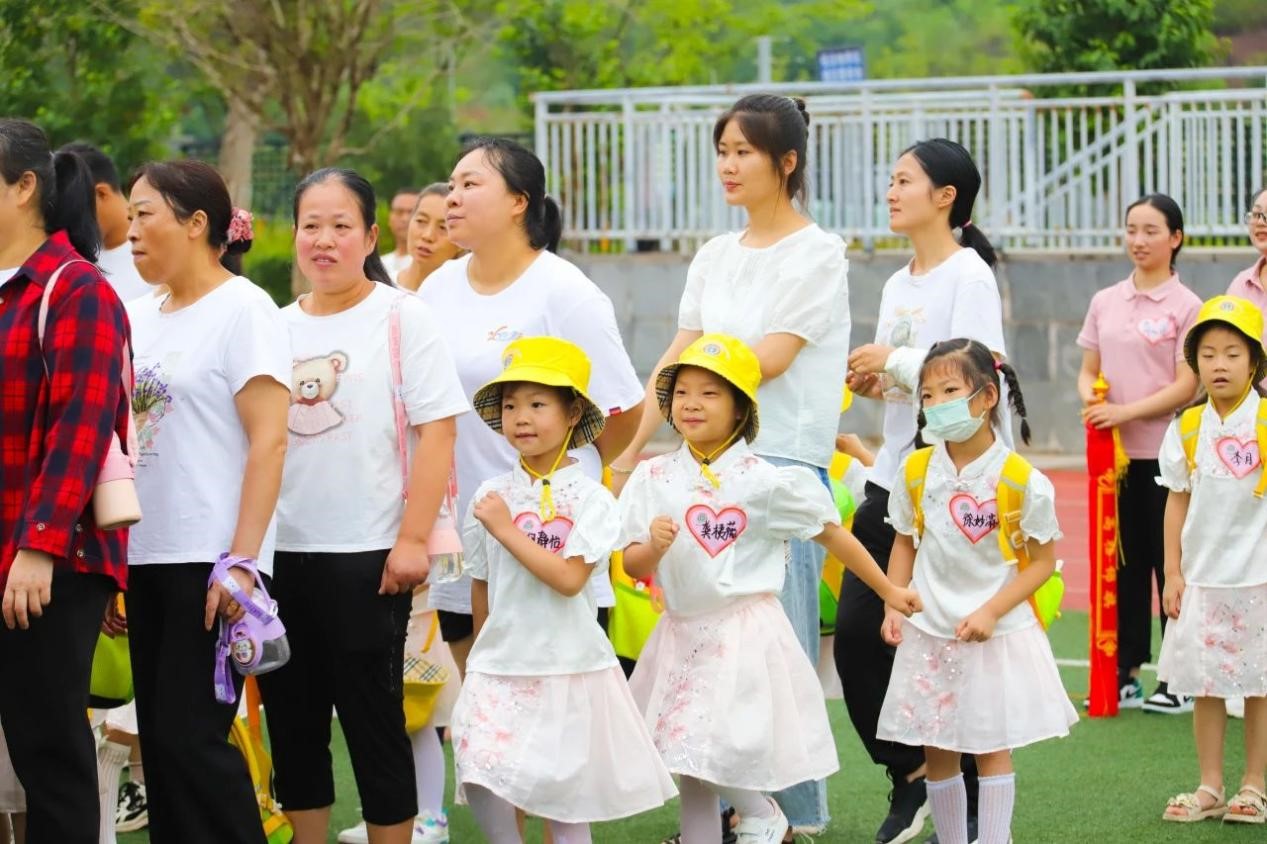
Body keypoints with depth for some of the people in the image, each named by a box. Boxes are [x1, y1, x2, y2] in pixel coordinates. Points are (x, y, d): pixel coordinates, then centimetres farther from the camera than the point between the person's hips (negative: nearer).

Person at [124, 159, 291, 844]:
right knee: (160, 738, 7)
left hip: (209, 558, -7)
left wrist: (242, 562, -18)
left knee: (191, 737, -9)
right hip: (144, 557, 7)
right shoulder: (139, 317, 14)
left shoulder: (243, 309, -5)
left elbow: (268, 441, -12)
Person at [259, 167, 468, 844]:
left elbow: (437, 430, -9)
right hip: (281, 553, 5)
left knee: (373, 720, 0)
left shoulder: (402, 316, -3)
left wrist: (413, 539, -15)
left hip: (366, 556, -5)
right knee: (292, 720, 10)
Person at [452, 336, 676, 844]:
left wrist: (506, 530, -18)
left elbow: (570, 578, -20)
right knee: (480, 779, -11)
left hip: (568, 666, -3)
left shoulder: (590, 498, -8)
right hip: (501, 665, 3)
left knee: (566, 799, 4)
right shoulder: (491, 495, 3)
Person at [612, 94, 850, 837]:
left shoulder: (818, 254, -5)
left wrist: (702, 360, 0)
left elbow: (768, 360, -11)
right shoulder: (716, 257, 14)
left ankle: (796, 810, 3)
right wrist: (632, 448, 6)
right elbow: (676, 361, 12)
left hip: (785, 463, -6)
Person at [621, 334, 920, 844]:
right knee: (688, 767, 8)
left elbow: (831, 533, 2)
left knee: (716, 754, -14)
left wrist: (888, 590, 7)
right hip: (681, 637, 5)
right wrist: (654, 547, -20)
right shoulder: (654, 478, 3)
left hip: (743, 636, -5)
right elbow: (633, 567, 2)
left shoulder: (764, 482, -7)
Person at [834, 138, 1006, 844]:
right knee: (857, 633, 1)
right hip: (895, 477, 8)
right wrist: (872, 381, 0)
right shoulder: (898, 284, 15)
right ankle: (910, 774, 15)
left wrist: (897, 361, -14)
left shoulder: (969, 275, -9)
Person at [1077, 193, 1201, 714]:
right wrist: (1090, 396, -7)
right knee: (1123, 563, 9)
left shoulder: (1186, 306, -5)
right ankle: (1125, 675, 15)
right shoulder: (1104, 302, 10)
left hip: (1164, 453, -5)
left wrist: (1126, 411, -20)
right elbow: (1088, 368, 15)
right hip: (1114, 453, 5)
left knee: (1170, 564, 0)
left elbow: (1185, 386, -11)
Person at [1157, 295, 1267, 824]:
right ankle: (1210, 788, 16)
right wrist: (1173, 572, 5)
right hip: (1202, 576, 3)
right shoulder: (1188, 427, 3)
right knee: (1204, 685, 7)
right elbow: (1178, 501, 8)